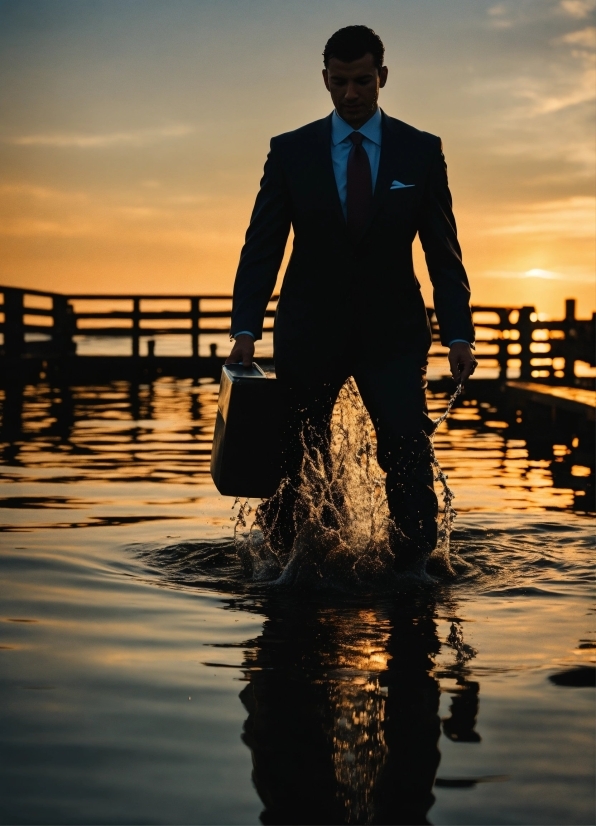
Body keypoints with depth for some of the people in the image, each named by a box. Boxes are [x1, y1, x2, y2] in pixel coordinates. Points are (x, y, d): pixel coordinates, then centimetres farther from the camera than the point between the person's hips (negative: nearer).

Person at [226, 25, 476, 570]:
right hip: (309, 332, 1)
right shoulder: (290, 151, 2)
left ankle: (414, 572, -4)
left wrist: (458, 334, -6)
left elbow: (444, 252, 3)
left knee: (409, 456, -12)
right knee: (290, 457, 4)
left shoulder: (421, 151, 3)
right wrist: (245, 328, -11)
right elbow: (262, 248, 1)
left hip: (393, 333, 0)